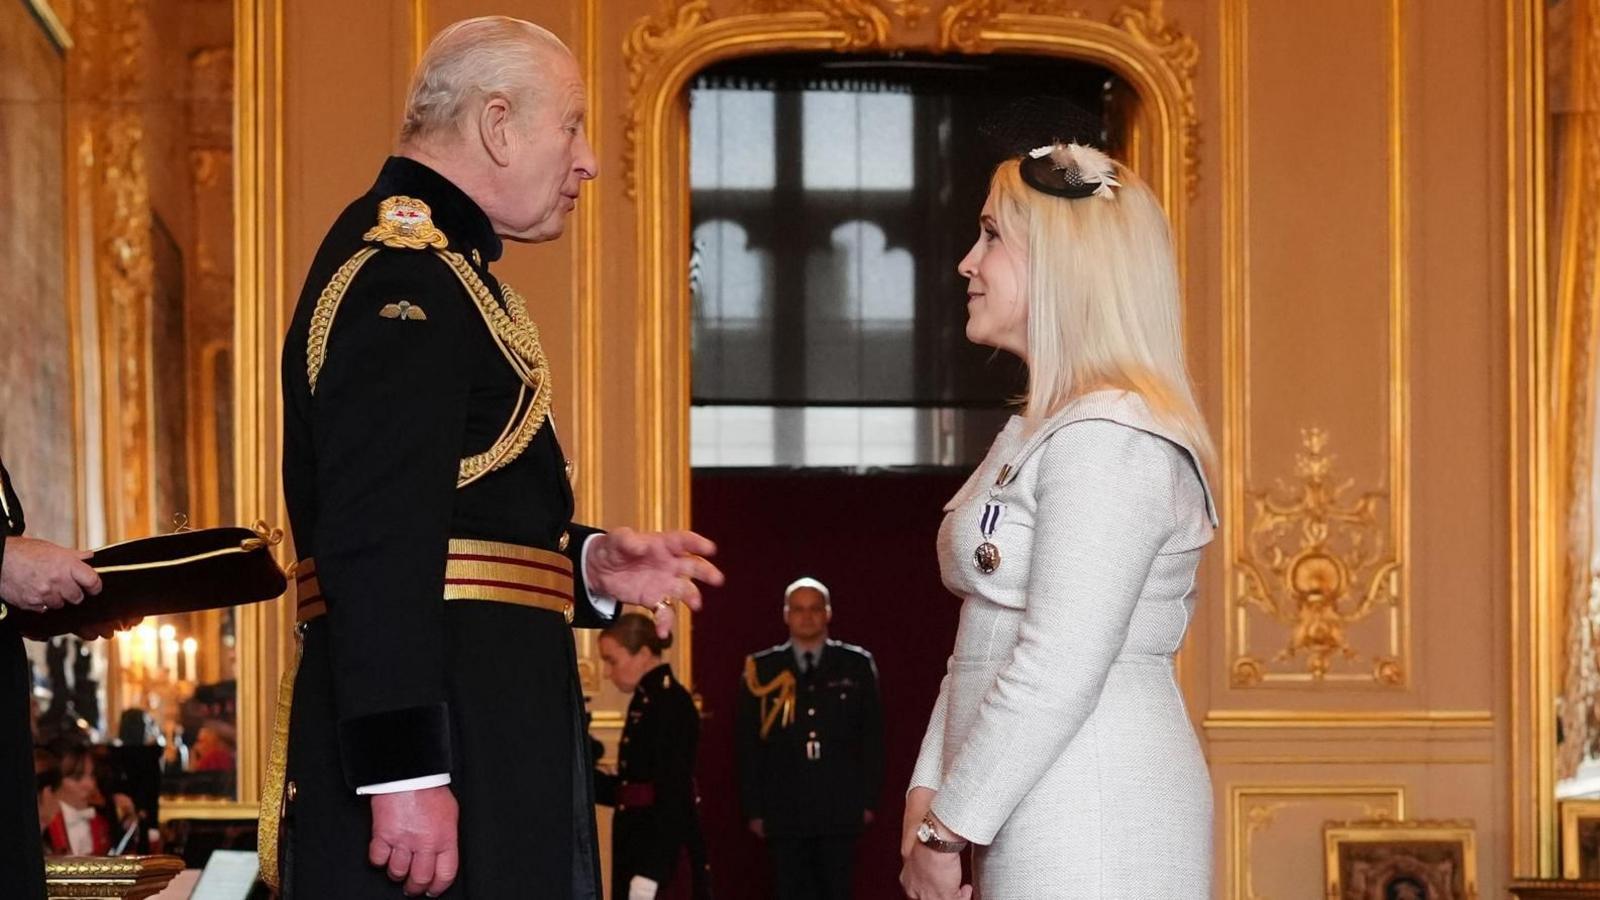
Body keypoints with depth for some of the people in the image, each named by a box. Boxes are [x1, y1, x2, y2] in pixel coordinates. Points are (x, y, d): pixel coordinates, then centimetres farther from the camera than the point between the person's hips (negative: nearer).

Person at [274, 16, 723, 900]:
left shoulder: (442, 266, 21)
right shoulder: (401, 274, -13)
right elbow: (376, 537, -23)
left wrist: (588, 565, 12)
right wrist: (404, 770, -27)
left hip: (473, 720, 11)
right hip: (434, 734, -11)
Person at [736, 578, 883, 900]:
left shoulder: (857, 665, 6)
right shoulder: (761, 670, 4)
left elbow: (872, 738, 7)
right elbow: (748, 745, 4)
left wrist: (868, 799, 1)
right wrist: (754, 809, -1)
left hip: (840, 810, 0)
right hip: (784, 812, 0)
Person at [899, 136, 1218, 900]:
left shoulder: (1111, 439, -13)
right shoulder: (1034, 435, 18)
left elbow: (1058, 673, -20)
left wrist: (944, 832, -15)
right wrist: (926, 797, 6)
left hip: (1094, 827, -9)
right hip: (1040, 827, 9)